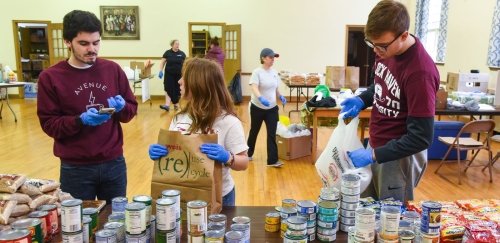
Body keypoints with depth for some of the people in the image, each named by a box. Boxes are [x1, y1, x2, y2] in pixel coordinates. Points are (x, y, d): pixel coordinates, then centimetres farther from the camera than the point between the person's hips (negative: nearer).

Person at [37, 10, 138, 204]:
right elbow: (49, 124, -6)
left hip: (114, 163, 2)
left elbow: (132, 109, 6)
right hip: (75, 168, -2)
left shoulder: (113, 69, 1)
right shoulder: (50, 77, -5)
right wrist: (80, 120, -22)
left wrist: (121, 107, -16)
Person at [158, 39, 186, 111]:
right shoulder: (167, 53, 1)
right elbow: (162, 62, 5)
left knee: (177, 90, 7)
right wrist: (161, 71, -5)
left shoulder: (182, 53, 3)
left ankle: (176, 104, 21)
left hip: (179, 75, 1)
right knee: (168, 89, -8)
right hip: (169, 74, -1)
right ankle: (167, 105, -12)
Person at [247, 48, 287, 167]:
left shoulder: (274, 72, 5)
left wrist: (281, 96, -2)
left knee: (272, 134, -3)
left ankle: (272, 160, 0)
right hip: (257, 107, -4)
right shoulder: (257, 72, -14)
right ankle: (249, 153, 35)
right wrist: (260, 98, -44)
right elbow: (254, 88, -26)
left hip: (272, 108, 4)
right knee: (254, 131, 13)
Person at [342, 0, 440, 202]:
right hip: (376, 146, 8)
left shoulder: (420, 71, -27)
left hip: (399, 156, -7)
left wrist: (374, 155, -25)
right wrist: (362, 100, -2)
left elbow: (421, 137, -24)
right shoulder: (386, 50, -3)